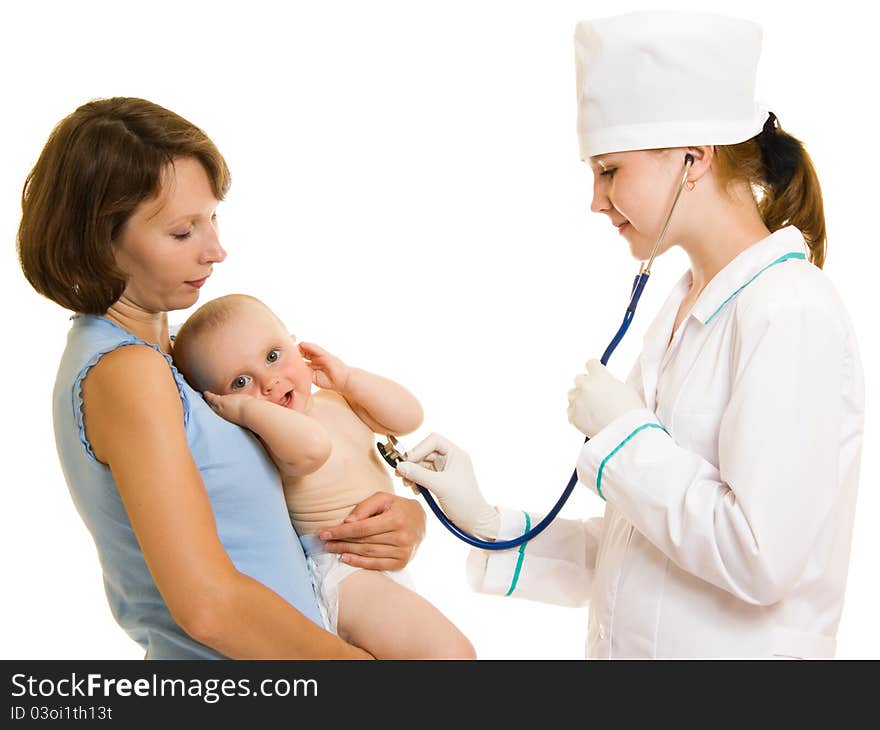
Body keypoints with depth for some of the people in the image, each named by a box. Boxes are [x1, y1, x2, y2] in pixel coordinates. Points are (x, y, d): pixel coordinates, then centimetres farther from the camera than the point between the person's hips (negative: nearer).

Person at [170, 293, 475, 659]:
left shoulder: (338, 401, 4)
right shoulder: (273, 440, -25)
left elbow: (408, 416, -2)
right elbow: (312, 444, -48)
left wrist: (346, 377, -8)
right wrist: (247, 410, -35)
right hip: (342, 577, -9)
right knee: (452, 651, -20)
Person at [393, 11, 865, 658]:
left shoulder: (789, 315, -18)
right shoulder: (683, 310, 7)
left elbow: (761, 559, -24)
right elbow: (639, 549, 10)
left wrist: (623, 430, -15)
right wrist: (487, 525, 2)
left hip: (742, 649, -7)